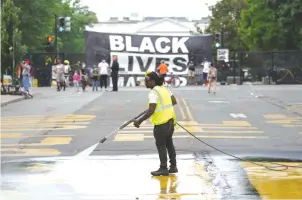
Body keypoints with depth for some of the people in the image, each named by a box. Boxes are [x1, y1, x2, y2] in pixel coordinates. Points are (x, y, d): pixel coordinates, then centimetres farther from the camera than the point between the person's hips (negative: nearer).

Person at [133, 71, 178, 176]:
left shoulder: (153, 93, -17)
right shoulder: (164, 89, 9)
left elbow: (151, 111, -24)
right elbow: (174, 101, 17)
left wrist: (139, 121, -21)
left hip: (161, 123, -8)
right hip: (170, 120, 9)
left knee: (161, 146, 2)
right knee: (169, 144, 18)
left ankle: (163, 168, 6)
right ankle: (173, 166, 24)